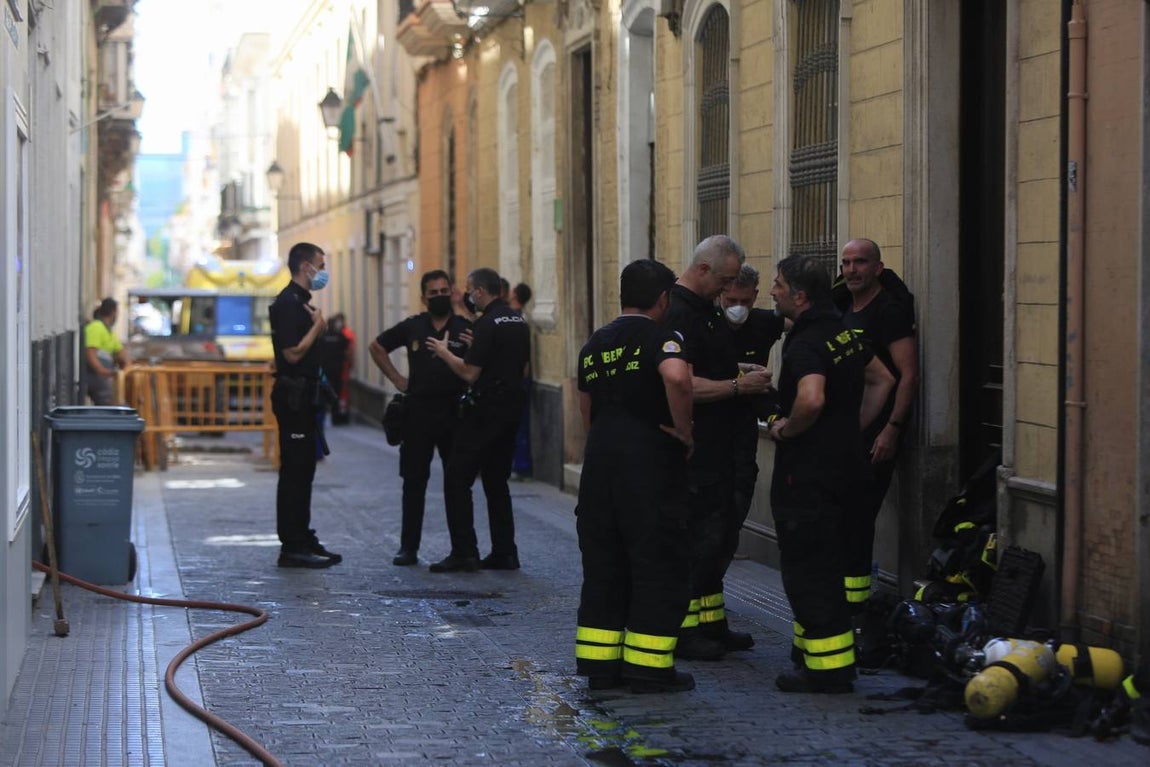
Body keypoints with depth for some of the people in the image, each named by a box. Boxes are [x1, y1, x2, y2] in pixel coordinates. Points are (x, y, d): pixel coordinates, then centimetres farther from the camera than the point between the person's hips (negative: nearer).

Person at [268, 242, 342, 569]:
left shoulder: (300, 302, 17)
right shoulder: (288, 303, -15)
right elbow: (293, 353, -22)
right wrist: (317, 326, -13)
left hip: (303, 396, 10)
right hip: (293, 394, -10)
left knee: (303, 469, 13)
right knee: (294, 471, -7)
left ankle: (303, 540, 19)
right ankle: (292, 547, -5)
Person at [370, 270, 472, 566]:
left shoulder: (467, 329, 0)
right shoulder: (412, 327, 5)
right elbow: (377, 347, 18)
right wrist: (397, 379, 11)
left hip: (454, 411, -2)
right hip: (418, 411, 2)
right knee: (414, 481, 5)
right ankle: (408, 547, 11)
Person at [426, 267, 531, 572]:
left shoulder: (487, 324, -15)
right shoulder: (519, 322, 12)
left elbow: (470, 373, -17)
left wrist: (445, 353, -1)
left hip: (486, 408, -9)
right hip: (511, 406, 9)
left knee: (457, 479, -3)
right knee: (497, 481, 14)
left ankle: (464, 553, -7)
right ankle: (504, 553, 12)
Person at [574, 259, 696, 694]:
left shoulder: (595, 344, 16)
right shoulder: (658, 337, -8)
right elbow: (677, 378, -28)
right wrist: (684, 431, -17)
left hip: (599, 461, 7)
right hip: (650, 462, -7)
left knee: (602, 564, 12)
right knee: (659, 565, 1)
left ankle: (599, 665, 16)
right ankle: (648, 667, 1)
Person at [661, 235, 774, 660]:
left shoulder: (704, 307, 16)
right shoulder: (678, 313, -18)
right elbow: (685, 384, -25)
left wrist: (741, 369, 13)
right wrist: (738, 385, -21)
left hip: (716, 445, 11)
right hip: (693, 449, -11)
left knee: (715, 532, 14)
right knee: (699, 535, -7)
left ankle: (711, 624, 22)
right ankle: (682, 630, -1)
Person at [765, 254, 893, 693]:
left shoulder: (806, 344, -20)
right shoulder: (844, 332, 11)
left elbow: (812, 399, -37)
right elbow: (882, 379, 22)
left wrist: (785, 429, -18)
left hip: (809, 470, -10)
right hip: (845, 460, 10)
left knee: (807, 567, -3)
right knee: (823, 561, 19)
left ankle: (828, 667, -1)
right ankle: (812, 647, 28)